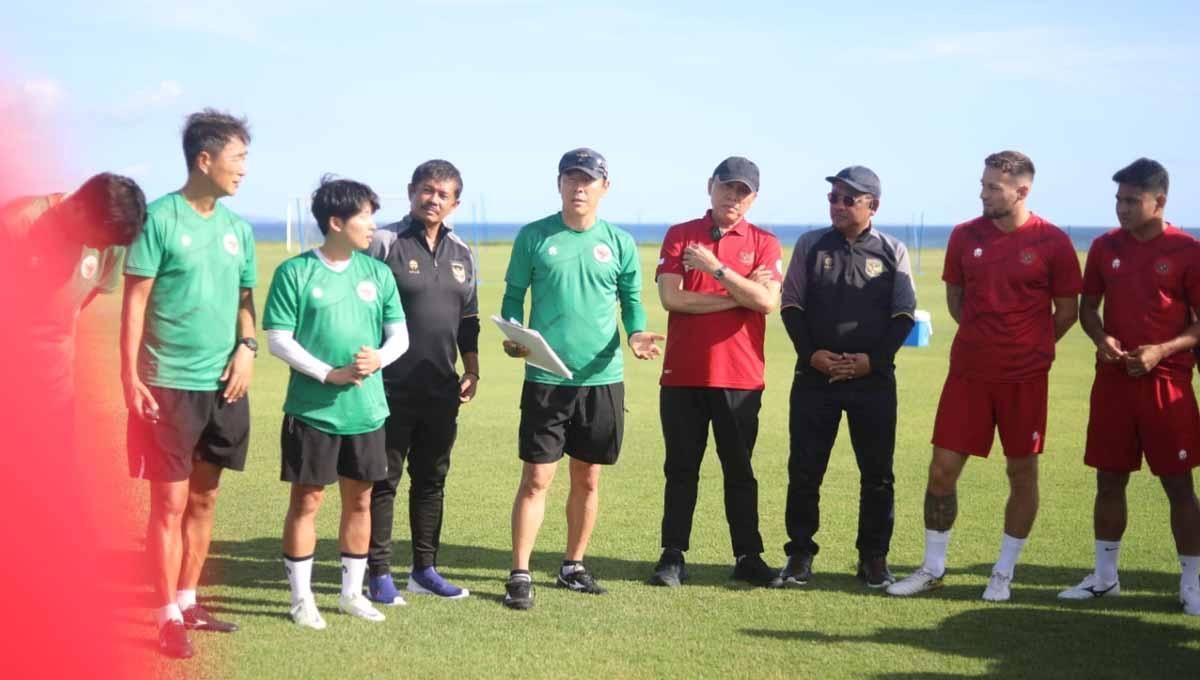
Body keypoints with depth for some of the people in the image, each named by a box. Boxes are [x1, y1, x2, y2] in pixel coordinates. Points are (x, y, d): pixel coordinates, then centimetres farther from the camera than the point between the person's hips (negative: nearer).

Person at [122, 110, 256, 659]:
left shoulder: (237, 227, 9)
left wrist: (246, 346, 0)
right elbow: (135, 301, -9)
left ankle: (187, 601, 24)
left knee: (204, 498, 13)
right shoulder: (160, 218, -9)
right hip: (170, 383, -6)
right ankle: (168, 617, 6)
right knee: (170, 502, -2)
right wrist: (130, 376, -14)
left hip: (224, 384, 6)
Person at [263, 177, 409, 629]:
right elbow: (278, 340, -8)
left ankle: (352, 592, 25)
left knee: (359, 500, 11)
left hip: (366, 409, 4)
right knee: (307, 500, 2)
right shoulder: (295, 273, -6)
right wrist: (330, 374, -16)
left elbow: (399, 335, 8)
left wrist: (377, 359, -14)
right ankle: (301, 598, 13)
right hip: (312, 409, -4)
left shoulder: (377, 273, 7)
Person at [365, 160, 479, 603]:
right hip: (392, 387, -5)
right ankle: (379, 574, 8)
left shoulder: (461, 253, 12)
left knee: (432, 480, 11)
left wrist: (471, 370, 13)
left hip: (441, 388, 6)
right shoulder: (384, 243, -6)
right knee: (384, 481, 1)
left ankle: (424, 569, 21)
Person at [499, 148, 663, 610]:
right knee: (537, 478, -4)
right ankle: (520, 575, 4)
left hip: (602, 378, 3)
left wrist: (636, 333, -11)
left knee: (587, 479, 11)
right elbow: (514, 294, 4)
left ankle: (573, 567, 26)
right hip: (545, 378, -2)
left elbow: (632, 300, 10)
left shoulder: (619, 242, 5)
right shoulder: (533, 237, 0)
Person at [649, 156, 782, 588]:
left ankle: (748, 557, 15)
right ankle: (673, 556, 13)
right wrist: (740, 297, -9)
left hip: (741, 376, 0)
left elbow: (768, 301, -11)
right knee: (681, 468, 7)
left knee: (739, 470, 7)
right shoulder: (679, 236, 5)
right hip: (683, 374, 0)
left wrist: (716, 268, -16)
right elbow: (670, 297, -9)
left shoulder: (764, 243, 4)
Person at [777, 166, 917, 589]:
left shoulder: (892, 251, 5)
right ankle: (800, 553, 13)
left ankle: (873, 557, 15)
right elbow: (791, 305, 6)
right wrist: (811, 354, -7)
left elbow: (903, 315, 3)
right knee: (804, 470, 2)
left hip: (873, 379, 0)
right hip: (814, 375, 1)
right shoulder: (810, 245, 7)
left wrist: (872, 359, -9)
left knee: (877, 473, 3)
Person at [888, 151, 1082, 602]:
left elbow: (1067, 311, 4)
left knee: (1022, 472, 6)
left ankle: (1003, 574, 21)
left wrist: (1030, 348, 8)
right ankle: (932, 569, 16)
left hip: (1024, 377, -2)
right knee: (942, 468, 1)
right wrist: (988, 338, 12)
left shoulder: (1052, 242, -6)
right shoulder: (965, 236, 2)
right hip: (968, 372, 2)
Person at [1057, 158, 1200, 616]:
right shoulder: (1106, 247, 5)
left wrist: (1162, 350, -17)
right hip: (1112, 379, 4)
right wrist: (1100, 338, -5)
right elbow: (1088, 306, 15)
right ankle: (1104, 576, 22)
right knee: (1109, 478, 9)